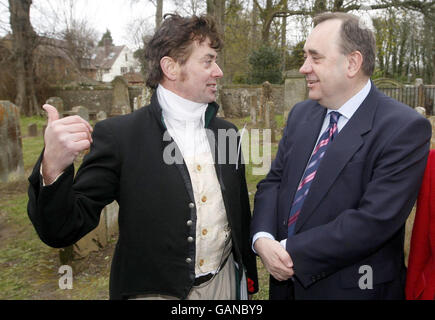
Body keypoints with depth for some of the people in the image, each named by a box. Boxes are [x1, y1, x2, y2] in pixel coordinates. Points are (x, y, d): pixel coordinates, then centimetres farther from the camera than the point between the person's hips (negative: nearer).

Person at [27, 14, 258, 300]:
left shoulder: (227, 132, 0)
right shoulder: (116, 135, -16)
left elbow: (241, 215, 8)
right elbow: (63, 231, -15)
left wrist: (248, 276, 12)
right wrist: (53, 170, -33)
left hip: (224, 282, 4)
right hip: (153, 290, -4)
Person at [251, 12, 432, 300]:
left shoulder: (405, 128, -16)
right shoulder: (301, 114, 3)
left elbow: (375, 219, -23)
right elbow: (273, 182, 3)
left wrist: (293, 253, -20)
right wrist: (263, 239, -14)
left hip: (352, 287, -5)